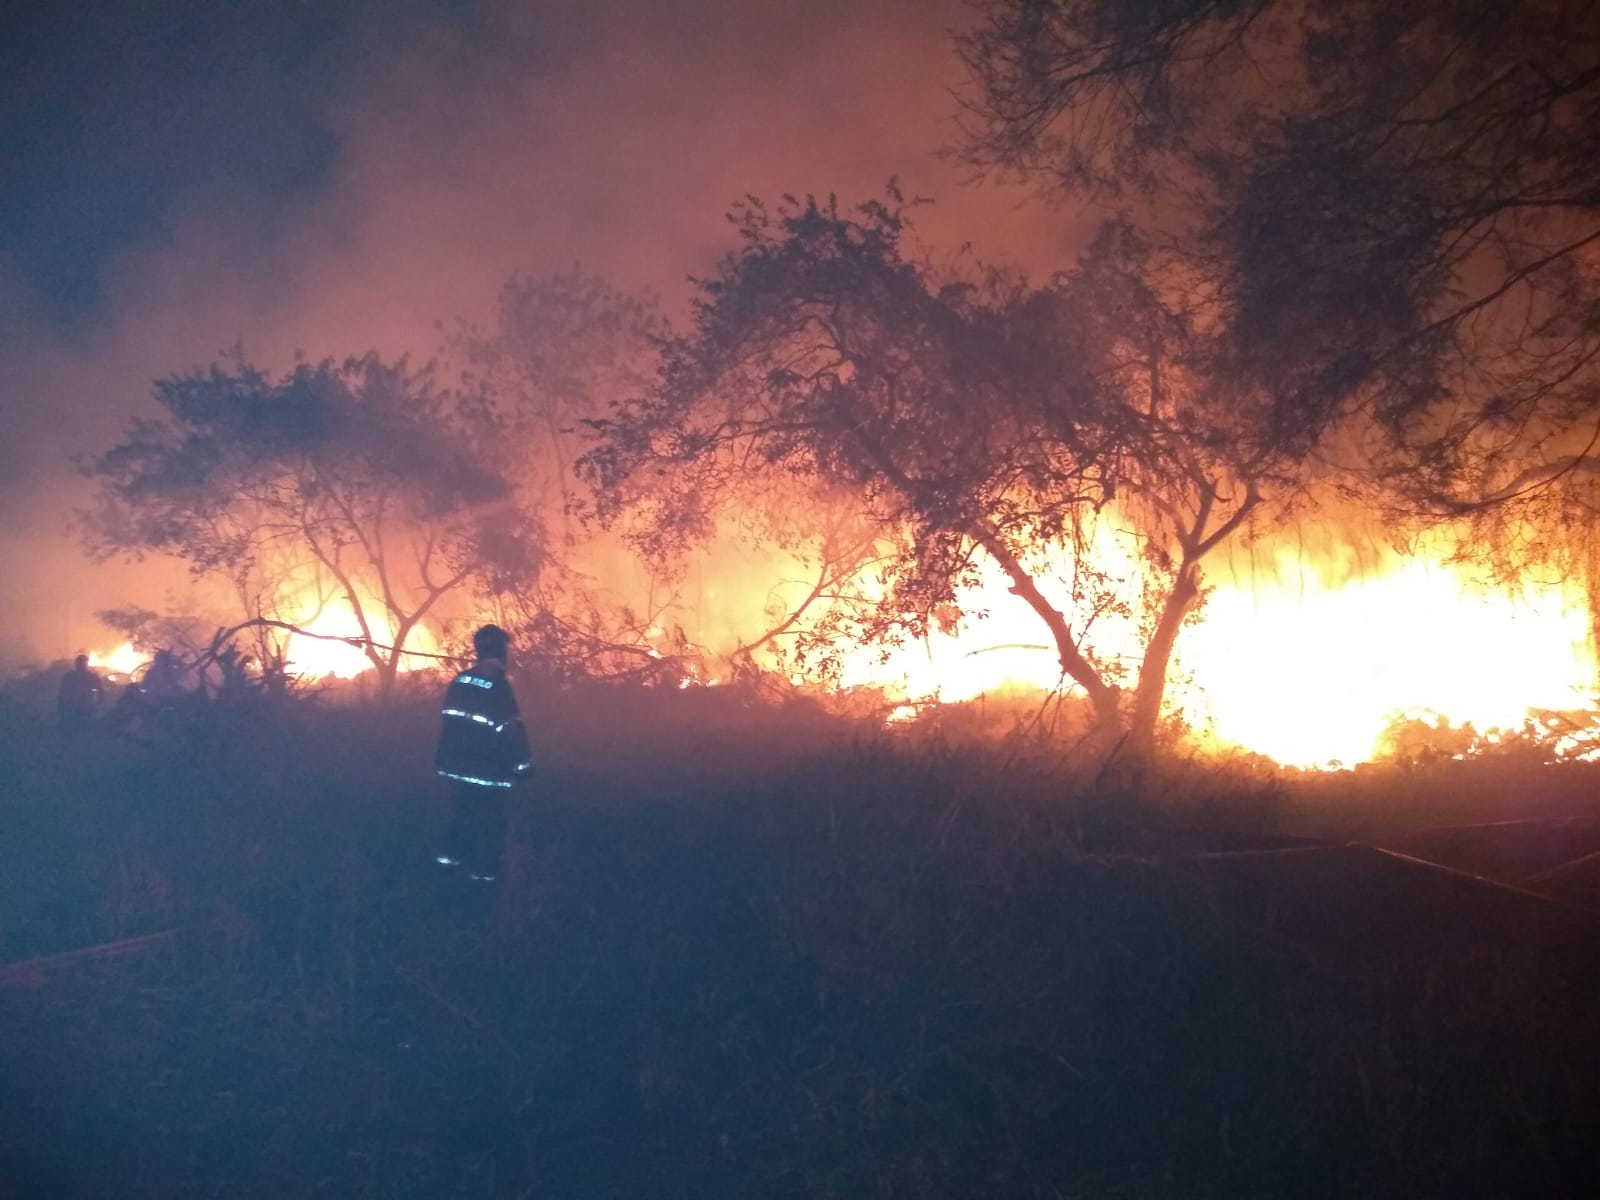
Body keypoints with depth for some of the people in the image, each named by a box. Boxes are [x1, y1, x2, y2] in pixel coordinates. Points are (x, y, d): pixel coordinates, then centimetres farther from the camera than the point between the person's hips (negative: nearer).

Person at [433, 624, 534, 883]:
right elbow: (511, 731, -19)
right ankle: (484, 869, 11)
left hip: (458, 763, 7)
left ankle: (454, 853, 29)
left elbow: (448, 720, 11)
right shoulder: (499, 687, -21)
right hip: (489, 769, -7)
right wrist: (523, 763, -9)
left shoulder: (459, 682, 2)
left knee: (463, 810, 22)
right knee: (489, 819, 5)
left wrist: (446, 756, 21)